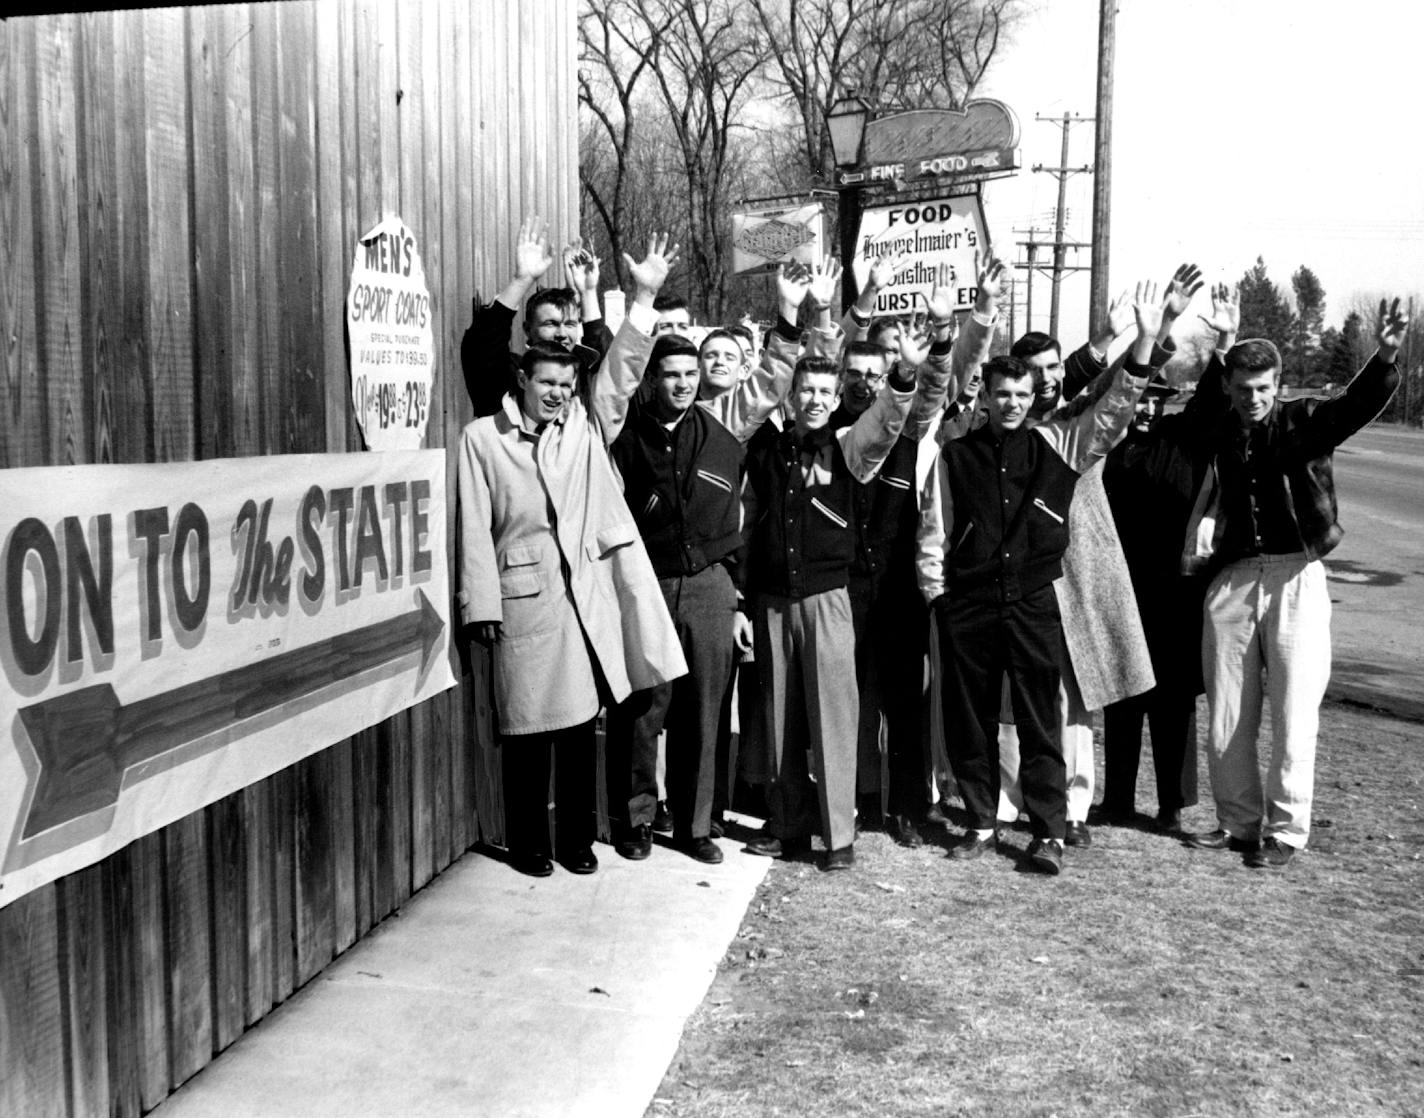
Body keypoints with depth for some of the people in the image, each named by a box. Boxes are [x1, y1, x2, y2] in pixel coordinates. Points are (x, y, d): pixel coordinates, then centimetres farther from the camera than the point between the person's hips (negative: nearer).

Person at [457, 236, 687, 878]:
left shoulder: (585, 427, 12)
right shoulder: (482, 437, 2)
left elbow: (620, 373, 4)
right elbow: (475, 526, -2)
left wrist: (644, 298, -5)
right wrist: (482, 604, -7)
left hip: (588, 594, 3)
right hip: (523, 595, -3)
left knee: (581, 723, 8)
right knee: (526, 726, 3)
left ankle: (577, 838, 21)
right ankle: (529, 843, 17)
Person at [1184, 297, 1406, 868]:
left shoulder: (1304, 423, -1)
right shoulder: (1215, 439, 6)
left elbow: (1359, 404, -19)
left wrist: (1386, 356, -36)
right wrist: (1200, 542, -1)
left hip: (1294, 579, -3)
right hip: (1232, 579, 3)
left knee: (1293, 713, -2)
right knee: (1227, 715, 7)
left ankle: (1286, 830, 10)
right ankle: (1238, 821, 22)